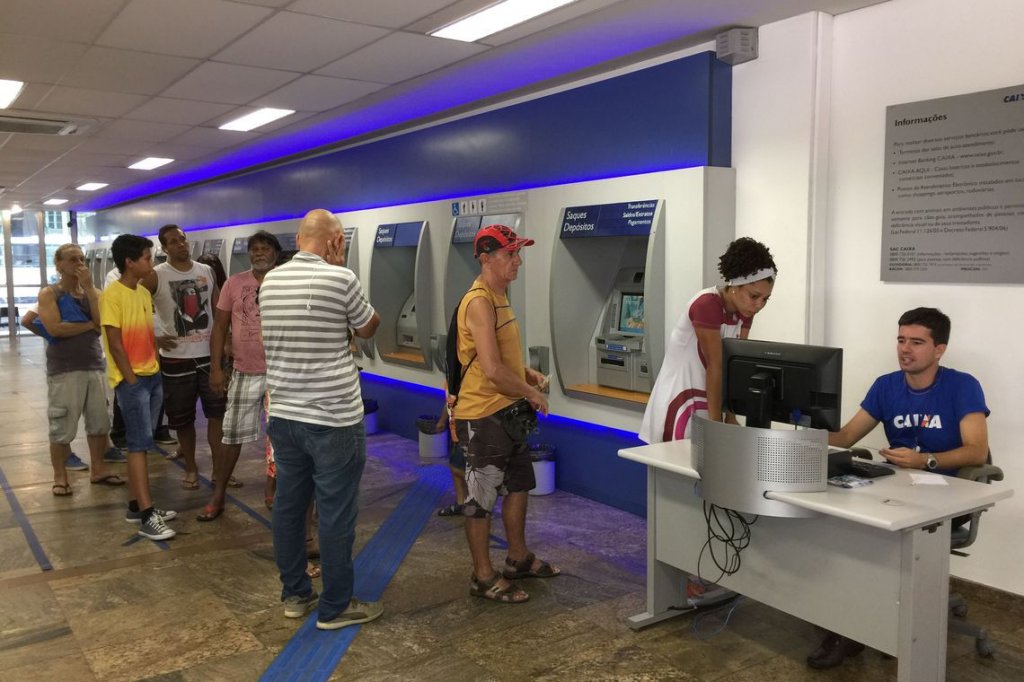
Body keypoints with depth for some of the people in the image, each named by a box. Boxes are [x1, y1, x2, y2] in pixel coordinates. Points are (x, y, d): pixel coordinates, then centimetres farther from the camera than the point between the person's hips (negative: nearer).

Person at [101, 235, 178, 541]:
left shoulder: (144, 293, 12)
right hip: (131, 380, -8)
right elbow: (115, 344, -15)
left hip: (152, 377, 8)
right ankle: (147, 516, -6)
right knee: (140, 444, -8)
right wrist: (132, 380, -15)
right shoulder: (112, 295, -13)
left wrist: (155, 371, 10)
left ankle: (137, 505, 20)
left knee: (140, 443, 12)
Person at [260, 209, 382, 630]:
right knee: (336, 514, 3)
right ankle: (336, 607, 13)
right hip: (334, 419, -7)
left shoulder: (270, 281, 5)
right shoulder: (341, 279, -13)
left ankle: (295, 594, 28)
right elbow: (367, 329, 3)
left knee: (288, 504, 15)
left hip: (282, 414, 7)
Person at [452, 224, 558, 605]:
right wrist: (532, 394, -14)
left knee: (518, 485, 21)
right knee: (481, 498, 4)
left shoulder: (499, 296, 11)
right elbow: (493, 370, -27)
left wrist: (530, 374, 8)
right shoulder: (479, 302, -21)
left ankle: (518, 559, 37)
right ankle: (483, 577, 18)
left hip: (508, 412, 10)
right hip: (483, 416, -10)